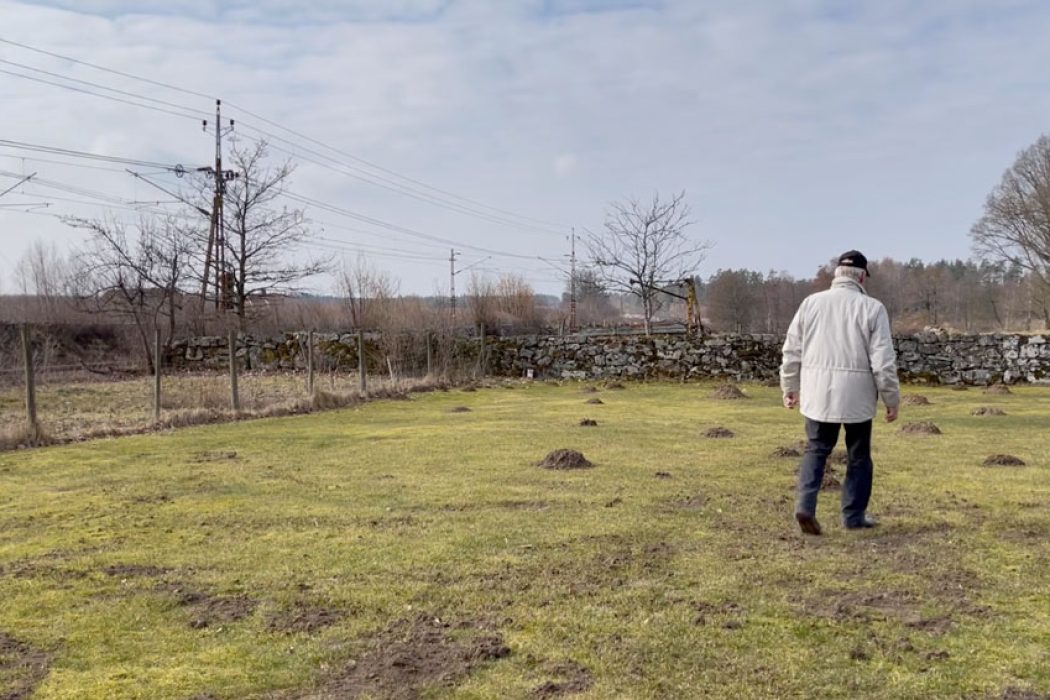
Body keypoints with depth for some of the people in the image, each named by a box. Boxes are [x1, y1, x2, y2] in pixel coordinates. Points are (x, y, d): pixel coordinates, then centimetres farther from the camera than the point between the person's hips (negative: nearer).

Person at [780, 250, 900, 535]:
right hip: (857, 394, -2)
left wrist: (789, 387, 17)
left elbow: (792, 351, 6)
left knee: (816, 450, 12)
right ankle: (854, 515, 20)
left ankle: (805, 505, -5)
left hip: (817, 393, 2)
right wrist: (892, 399, 2)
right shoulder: (872, 308, -5)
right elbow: (883, 360, -8)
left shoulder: (811, 303, 3)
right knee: (859, 456, 13)